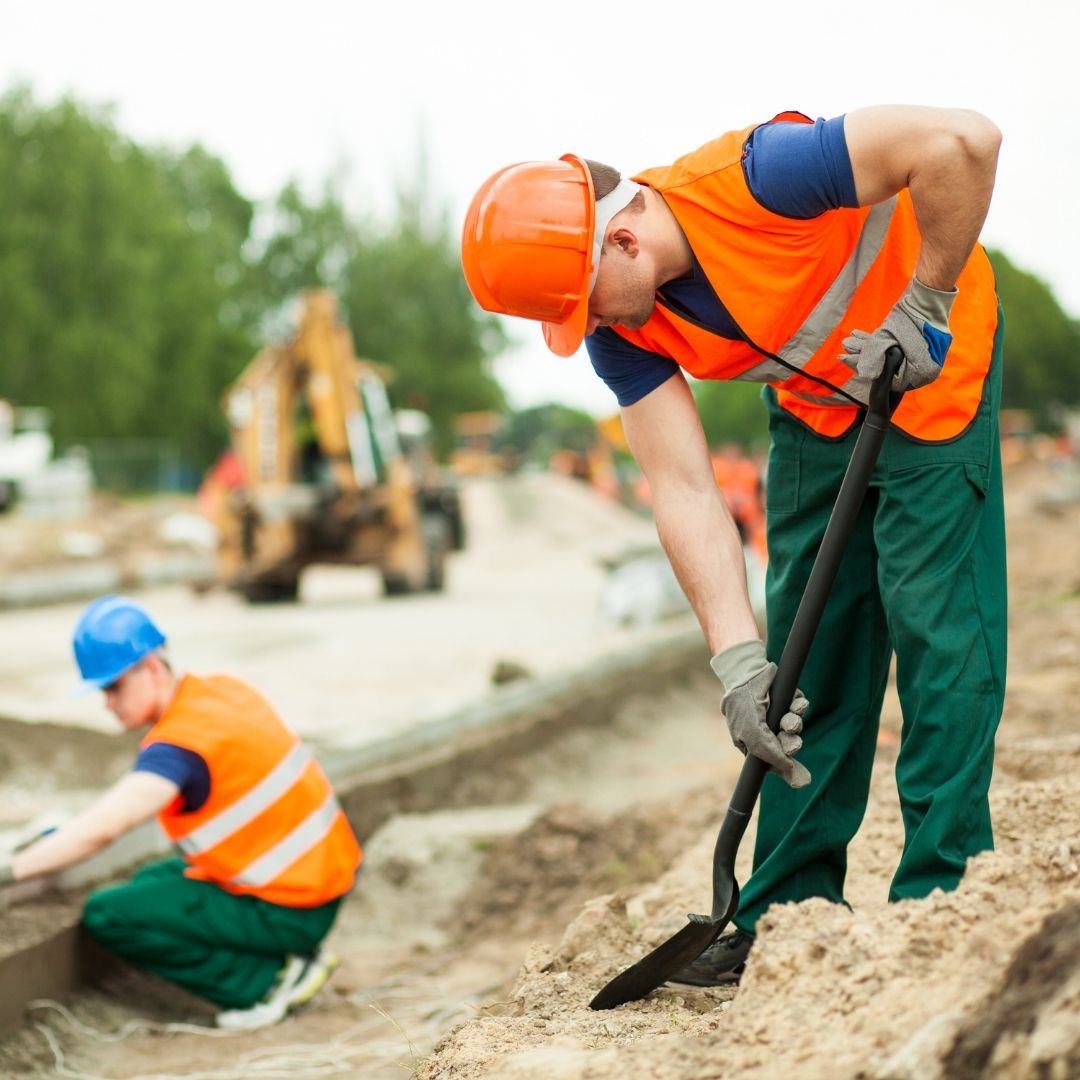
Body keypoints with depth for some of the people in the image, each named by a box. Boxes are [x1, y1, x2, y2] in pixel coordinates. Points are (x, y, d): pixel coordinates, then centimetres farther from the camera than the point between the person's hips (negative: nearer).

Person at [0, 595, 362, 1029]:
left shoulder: (180, 744, -23)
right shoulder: (223, 689, 3)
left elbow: (103, 828, -33)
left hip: (289, 911, -9)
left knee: (107, 916, -10)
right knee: (152, 883, 26)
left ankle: (271, 980, -7)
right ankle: (296, 959, 13)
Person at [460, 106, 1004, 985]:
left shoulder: (753, 179, -36)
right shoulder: (622, 331, -16)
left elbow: (962, 141, -39)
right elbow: (685, 491, -19)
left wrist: (922, 305, -28)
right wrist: (738, 658, -27)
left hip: (930, 361, -6)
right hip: (814, 402, 6)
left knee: (936, 623, -11)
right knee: (804, 651, 4)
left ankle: (940, 902, -4)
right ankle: (790, 914, 11)